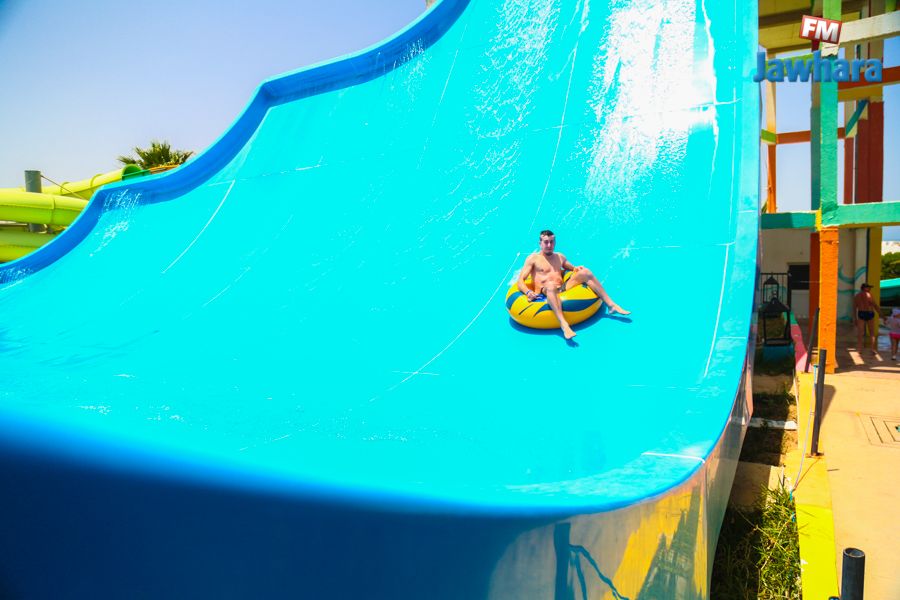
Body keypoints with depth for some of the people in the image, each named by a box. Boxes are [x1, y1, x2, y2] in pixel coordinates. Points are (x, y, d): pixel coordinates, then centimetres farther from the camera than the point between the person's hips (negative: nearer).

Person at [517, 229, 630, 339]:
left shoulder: (560, 257, 24)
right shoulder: (533, 258, 7)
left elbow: (573, 268, 36)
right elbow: (520, 281, -1)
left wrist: (577, 269, 10)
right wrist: (528, 292, -23)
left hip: (562, 288, 6)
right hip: (544, 293, -5)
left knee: (585, 272, -9)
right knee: (551, 285, -42)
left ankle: (611, 305, -9)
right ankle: (563, 324, -58)